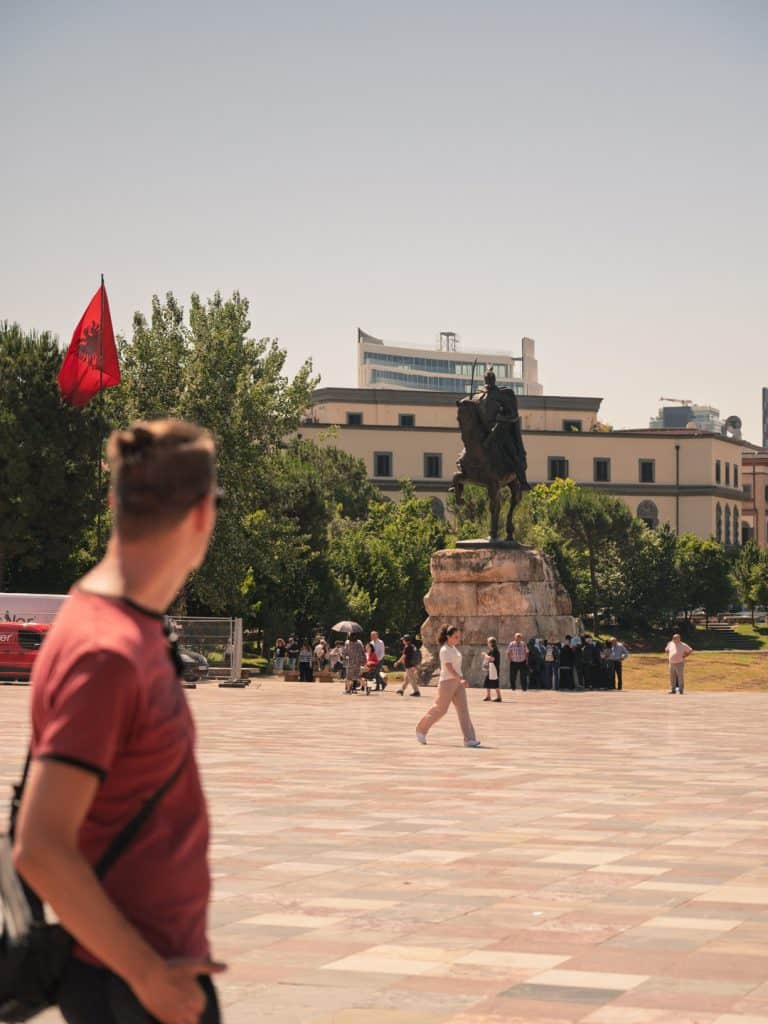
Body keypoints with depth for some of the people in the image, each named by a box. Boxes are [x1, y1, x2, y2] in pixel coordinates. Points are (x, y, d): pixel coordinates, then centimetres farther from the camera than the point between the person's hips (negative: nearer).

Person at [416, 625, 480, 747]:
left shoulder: (454, 648, 12)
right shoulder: (445, 650, -15)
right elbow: (449, 668, -25)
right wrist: (461, 680, -36)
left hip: (458, 682, 8)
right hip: (447, 682, -8)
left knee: (463, 709, -4)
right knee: (440, 709, 3)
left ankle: (469, 739, -10)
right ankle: (421, 730, 25)